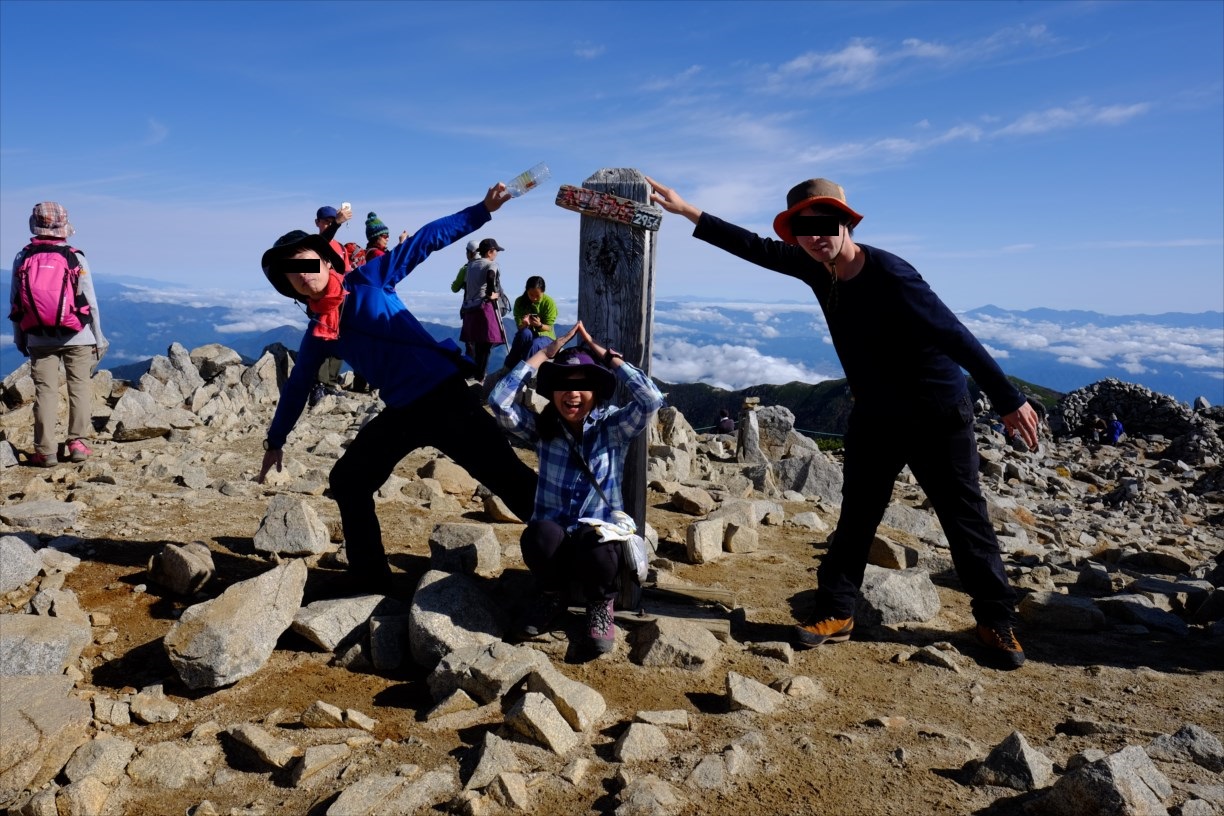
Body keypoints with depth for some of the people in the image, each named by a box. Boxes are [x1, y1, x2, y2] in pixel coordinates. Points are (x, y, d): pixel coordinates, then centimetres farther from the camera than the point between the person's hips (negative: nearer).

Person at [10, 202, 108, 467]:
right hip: (76, 336, -2)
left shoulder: (22, 258, 1)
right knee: (80, 387, 6)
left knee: (45, 391, 3)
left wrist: (19, 337, 15)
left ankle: (45, 451, 2)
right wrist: (98, 336, 5)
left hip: (39, 338, 2)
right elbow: (90, 302, -5)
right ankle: (77, 443, 3)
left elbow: (15, 303, 5)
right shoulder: (75, 258, -6)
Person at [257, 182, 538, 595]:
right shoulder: (318, 333, 13)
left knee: (511, 479, -8)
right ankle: (370, 579, 25)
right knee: (347, 481, 13)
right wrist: (275, 440, 33)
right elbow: (297, 386, 25)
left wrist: (482, 209, -8)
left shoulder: (369, 279, -1)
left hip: (444, 395, -6)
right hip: (400, 413, 7)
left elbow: (425, 240, -2)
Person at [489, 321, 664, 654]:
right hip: (551, 539, 2)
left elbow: (651, 400, -20)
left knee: (594, 549, -37)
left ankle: (600, 604, 0)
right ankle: (551, 594, 1)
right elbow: (499, 401, -13)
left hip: (599, 535, -1)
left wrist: (603, 354, -13)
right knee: (541, 534, -34)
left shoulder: (613, 428, -3)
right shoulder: (542, 428, 2)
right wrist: (546, 352, -9)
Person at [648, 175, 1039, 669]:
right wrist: (687, 211, 5)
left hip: (939, 418, -6)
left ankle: (997, 623, 20)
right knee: (856, 518, 9)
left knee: (966, 521, 5)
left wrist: (1009, 401, -23)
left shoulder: (890, 275, -25)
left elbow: (957, 338, -25)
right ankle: (835, 613, 18)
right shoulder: (814, 267, -5)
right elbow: (756, 248, 5)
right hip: (874, 417, 6)